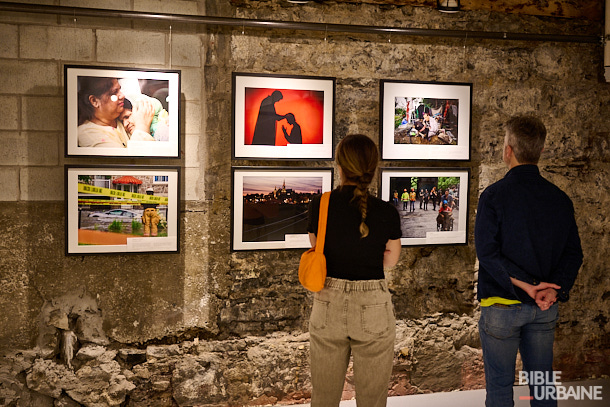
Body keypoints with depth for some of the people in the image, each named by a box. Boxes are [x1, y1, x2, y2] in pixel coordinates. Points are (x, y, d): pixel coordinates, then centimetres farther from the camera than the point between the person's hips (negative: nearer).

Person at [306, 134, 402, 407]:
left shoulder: (320, 206, -7)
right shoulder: (387, 213, -9)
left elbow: (318, 250, 6)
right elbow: (390, 260, 5)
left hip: (328, 305, 1)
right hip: (373, 307, -1)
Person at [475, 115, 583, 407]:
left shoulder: (495, 195, -13)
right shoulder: (560, 199, 2)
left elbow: (487, 251, -19)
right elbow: (573, 252, 0)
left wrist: (526, 284, -17)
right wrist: (556, 289, -10)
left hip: (503, 304, -4)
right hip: (545, 308, 5)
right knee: (543, 383, 17)